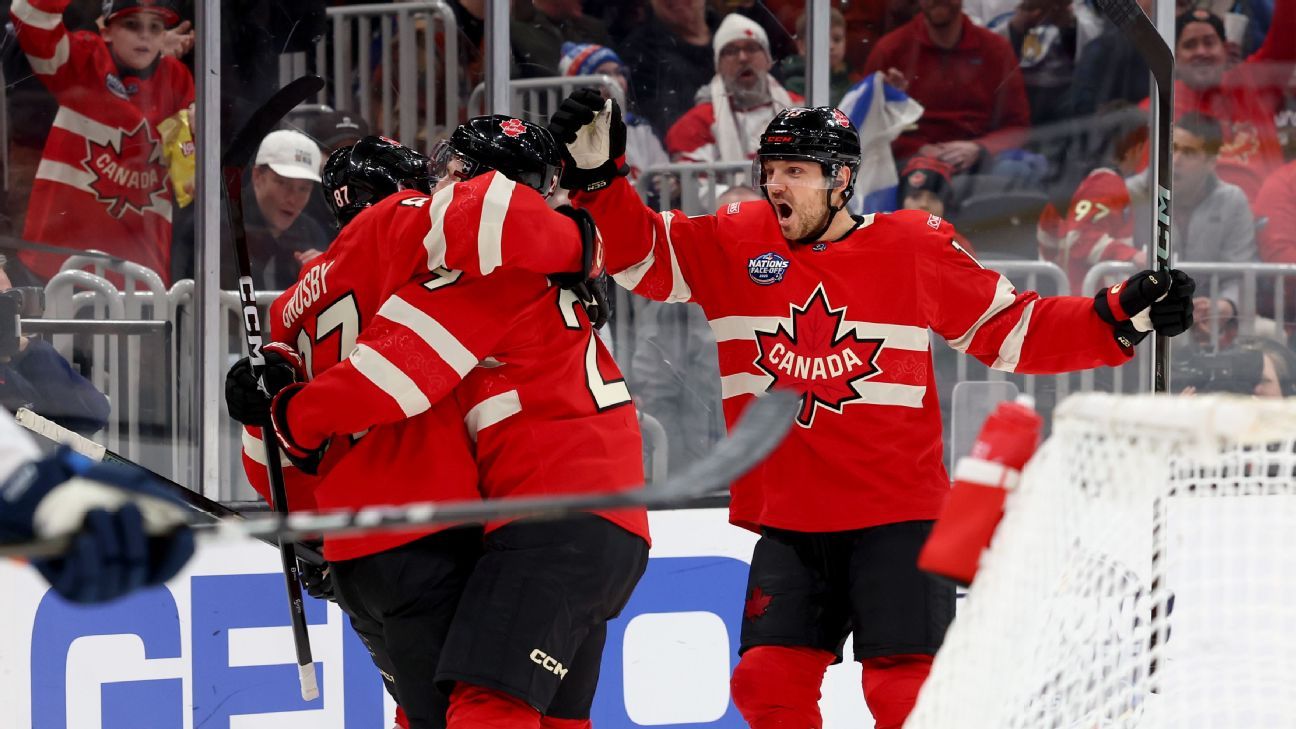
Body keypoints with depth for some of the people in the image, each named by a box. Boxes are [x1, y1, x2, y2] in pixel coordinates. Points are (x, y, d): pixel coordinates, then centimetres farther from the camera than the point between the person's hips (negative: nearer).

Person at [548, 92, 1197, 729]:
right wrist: (597, 176, -15)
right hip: (787, 522, 3)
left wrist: (1119, 318, -7)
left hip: (896, 517, -3)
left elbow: (1012, 329, 3)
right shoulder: (734, 244, 4)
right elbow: (640, 253, 1)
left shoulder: (914, 248, -2)